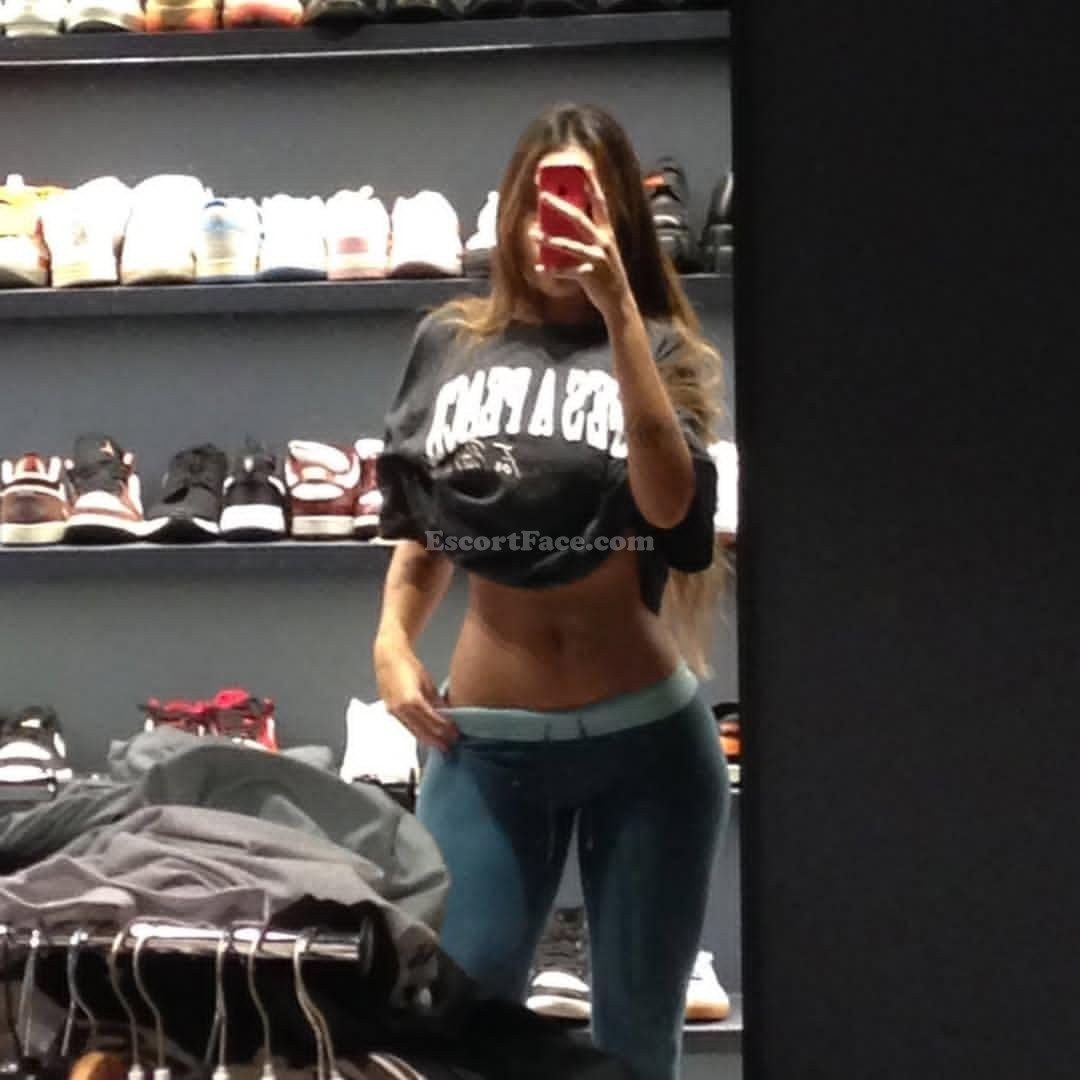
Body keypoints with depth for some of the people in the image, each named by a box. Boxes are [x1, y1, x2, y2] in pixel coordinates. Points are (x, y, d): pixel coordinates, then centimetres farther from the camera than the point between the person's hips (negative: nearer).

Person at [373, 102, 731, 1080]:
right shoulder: (448, 345, 5)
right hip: (485, 740, 1)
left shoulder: (657, 347, 0)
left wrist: (615, 305, -25)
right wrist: (392, 636, 0)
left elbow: (668, 501, -20)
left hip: (647, 738, 0)